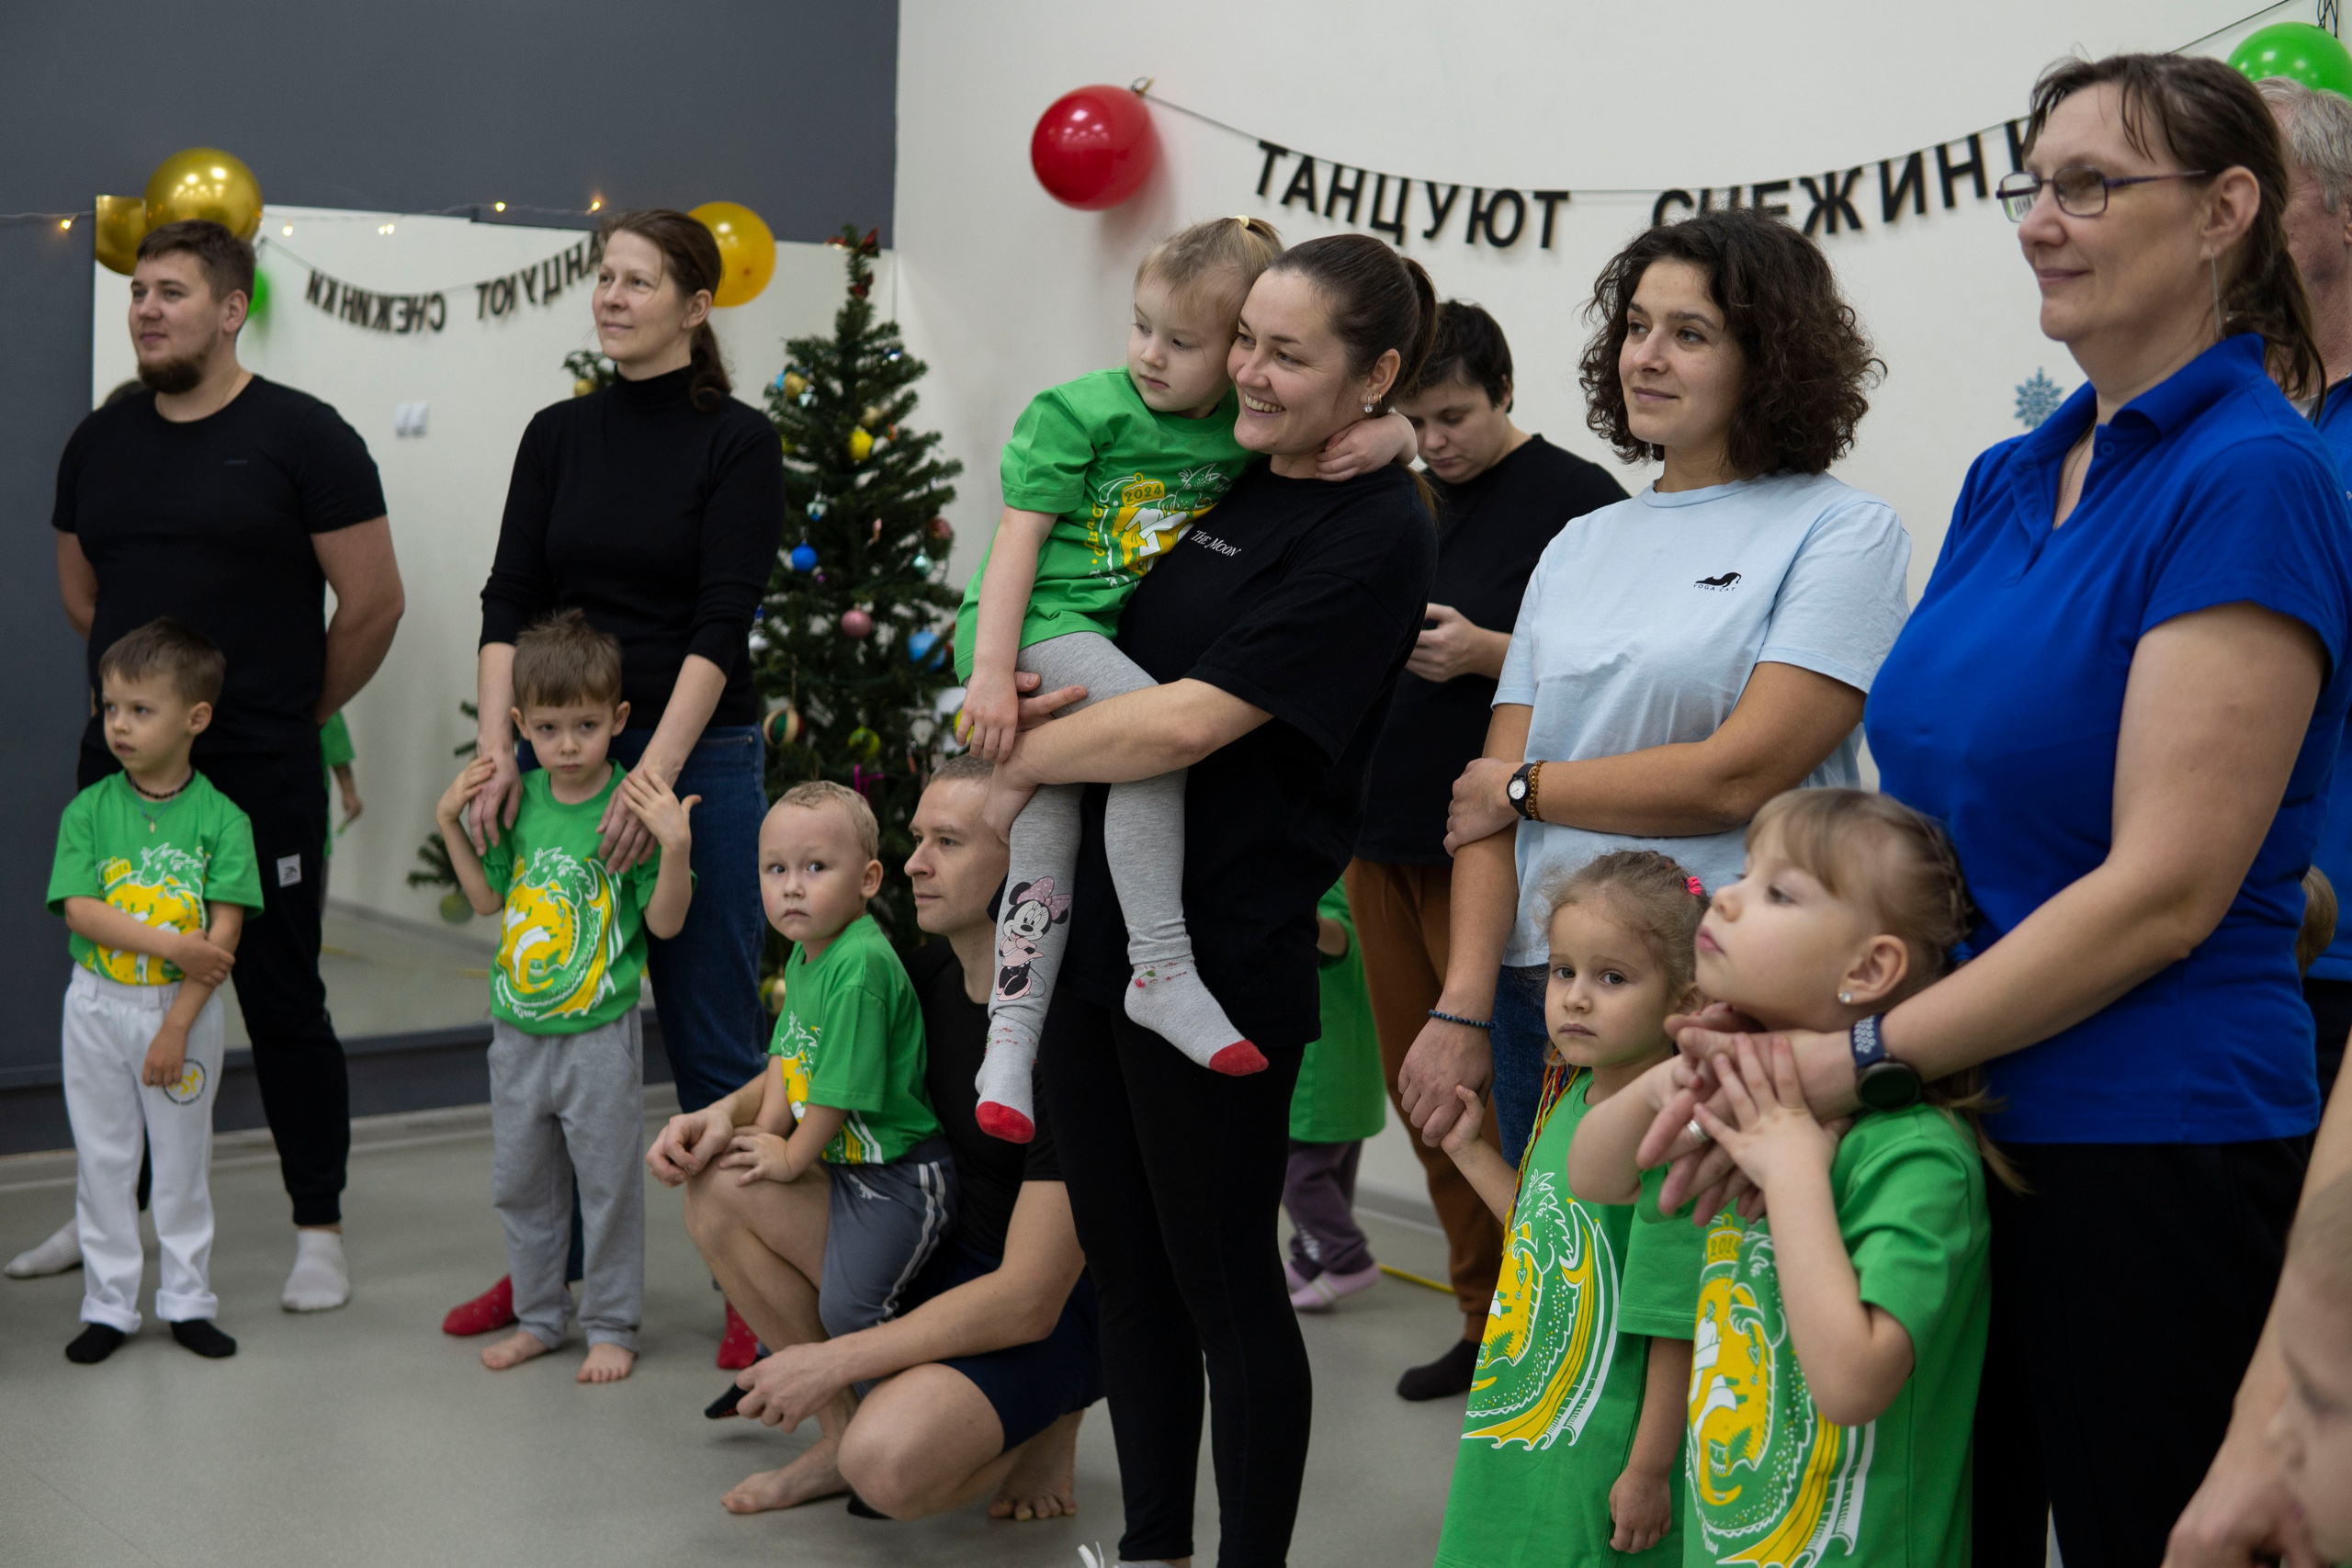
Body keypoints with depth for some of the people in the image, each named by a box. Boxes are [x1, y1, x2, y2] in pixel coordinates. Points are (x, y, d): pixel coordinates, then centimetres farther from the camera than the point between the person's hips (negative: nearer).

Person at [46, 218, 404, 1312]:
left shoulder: (300, 435, -7)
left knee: (282, 1000, 2)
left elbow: (373, 601, -6)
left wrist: (293, 711, 2)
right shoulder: (99, 443, 9)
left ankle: (319, 1231, 12)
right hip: (120, 769, 5)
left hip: (258, 779, -5)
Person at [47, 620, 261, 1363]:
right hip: (99, 1004, 1)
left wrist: (177, 1025, -16)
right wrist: (173, 945, -21)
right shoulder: (89, 810, -3)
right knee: (102, 1158, 8)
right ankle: (108, 1306, 19)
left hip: (186, 1007, -1)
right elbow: (79, 910, -12)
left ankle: (187, 1300, 21)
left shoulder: (220, 818, -8)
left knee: (183, 1158, 9)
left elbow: (224, 932, -11)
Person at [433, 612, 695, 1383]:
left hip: (600, 1033, -5)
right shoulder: (518, 798, 2)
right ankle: (539, 1317, 31)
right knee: (520, 1183, 16)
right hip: (518, 1030, 6)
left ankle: (612, 1325, 20)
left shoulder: (633, 805, -13)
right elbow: (489, 896, 15)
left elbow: (665, 921, -13)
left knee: (608, 1183, 5)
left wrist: (677, 844, -27)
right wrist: (449, 821, 6)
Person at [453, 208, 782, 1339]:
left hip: (699, 758, -4)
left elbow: (723, 621, -13)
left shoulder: (738, 441, -5)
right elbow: (508, 604, 2)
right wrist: (498, 749, -12)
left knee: (711, 1031, 2)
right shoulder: (559, 436, 7)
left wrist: (655, 776, -22)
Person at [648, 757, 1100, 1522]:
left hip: (1056, 1312, -7)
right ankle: (841, 1431, 4)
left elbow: (1029, 1301, -28)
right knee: (720, 1187, -8)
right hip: (942, 1257, 8)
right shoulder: (935, 970, -3)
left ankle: (1046, 1424, 0)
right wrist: (726, 1113, -5)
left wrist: (834, 1359, -24)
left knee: (891, 1465, -34)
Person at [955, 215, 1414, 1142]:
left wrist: (1386, 434, -15)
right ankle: (1163, 971, -24)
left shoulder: (1250, 430, 3)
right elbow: (1019, 534, -10)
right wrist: (990, 670, -18)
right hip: (1033, 625, -5)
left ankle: (1010, 1042, 15)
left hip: (1110, 636, 5)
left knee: (1049, 838, 7)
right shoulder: (1077, 411, -8)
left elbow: (1390, 423, 11)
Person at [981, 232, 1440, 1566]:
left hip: (1220, 958, -8)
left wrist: (1024, 758, -6)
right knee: (1124, 1262, 16)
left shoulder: (1376, 533, -13)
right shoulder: (1226, 483, 11)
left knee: (1222, 1280, 4)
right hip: (1096, 925, 8)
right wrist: (1018, 692, 0)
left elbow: (1193, 719, -20)